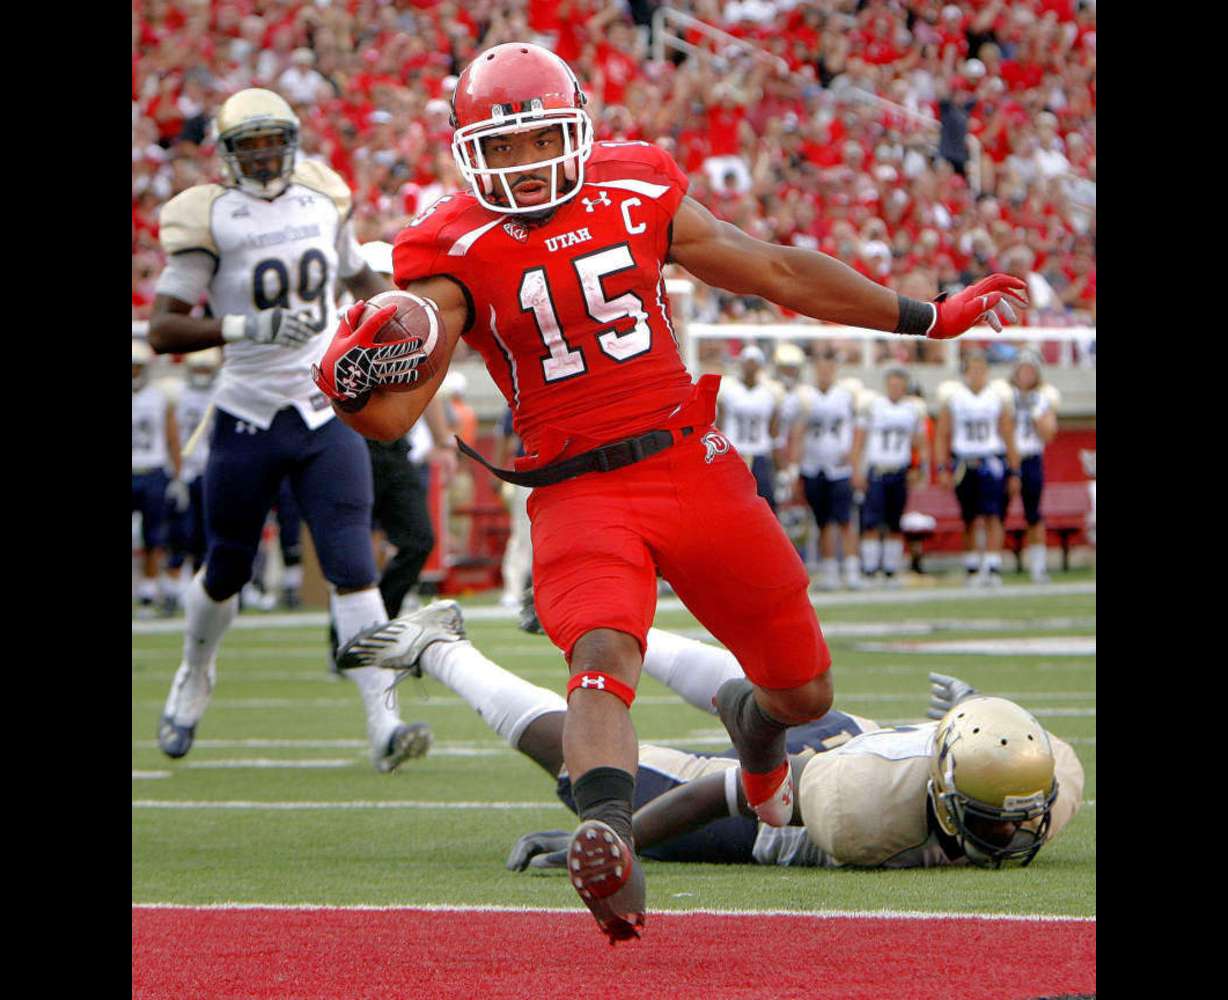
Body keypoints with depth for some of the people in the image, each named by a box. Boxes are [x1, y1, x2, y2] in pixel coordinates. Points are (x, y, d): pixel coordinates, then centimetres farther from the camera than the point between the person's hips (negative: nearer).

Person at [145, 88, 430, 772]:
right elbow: (162, 330, -15)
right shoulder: (210, 219, -9)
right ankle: (194, 677, 43)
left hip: (327, 415, 2)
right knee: (227, 572, 13)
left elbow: (359, 274, 26)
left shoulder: (323, 200, 5)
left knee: (353, 568, -11)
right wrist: (247, 327, -28)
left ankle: (384, 723, -16)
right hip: (248, 420, -2)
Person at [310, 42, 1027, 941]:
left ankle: (751, 720, 47)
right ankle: (608, 839, -50)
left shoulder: (636, 194, 2)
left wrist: (925, 321, 19)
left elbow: (777, 273, 13)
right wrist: (352, 383, -37)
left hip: (692, 463, 3)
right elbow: (394, 415, -12)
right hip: (578, 493, -3)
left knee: (806, 689, 11)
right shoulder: (456, 254, -6)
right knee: (602, 654, -32)